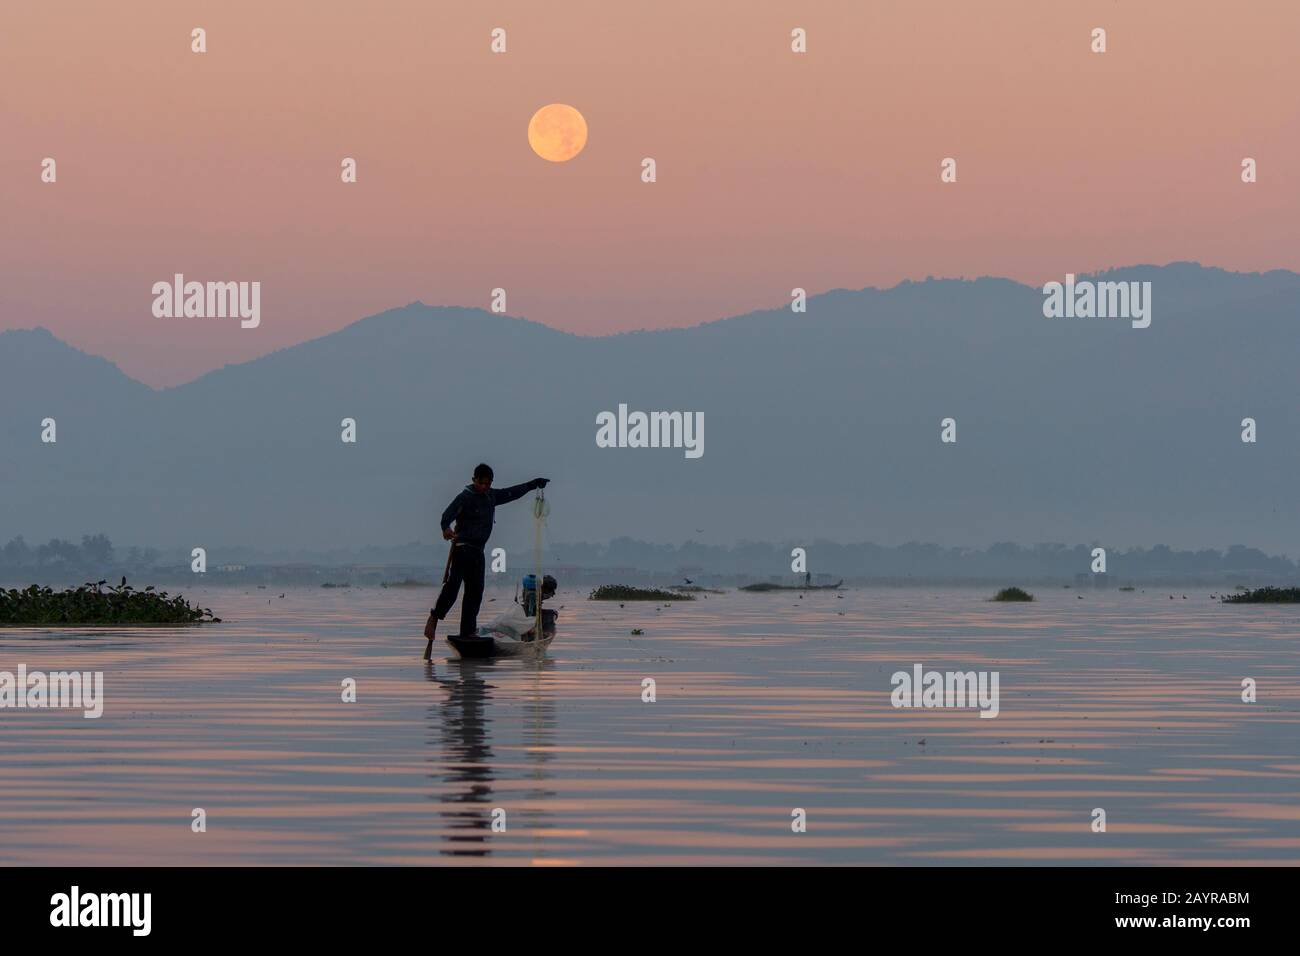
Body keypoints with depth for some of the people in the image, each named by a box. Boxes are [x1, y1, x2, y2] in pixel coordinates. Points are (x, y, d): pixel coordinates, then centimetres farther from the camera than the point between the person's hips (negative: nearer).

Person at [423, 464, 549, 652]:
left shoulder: (491, 496, 15)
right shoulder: (465, 497, -8)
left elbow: (512, 492, 30)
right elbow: (449, 513, -24)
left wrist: (533, 484, 36)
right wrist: (446, 528, -44)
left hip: (478, 550, 8)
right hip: (463, 547, -8)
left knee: (475, 590, 5)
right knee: (453, 583, -21)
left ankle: (468, 630, 7)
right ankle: (434, 617, -15)